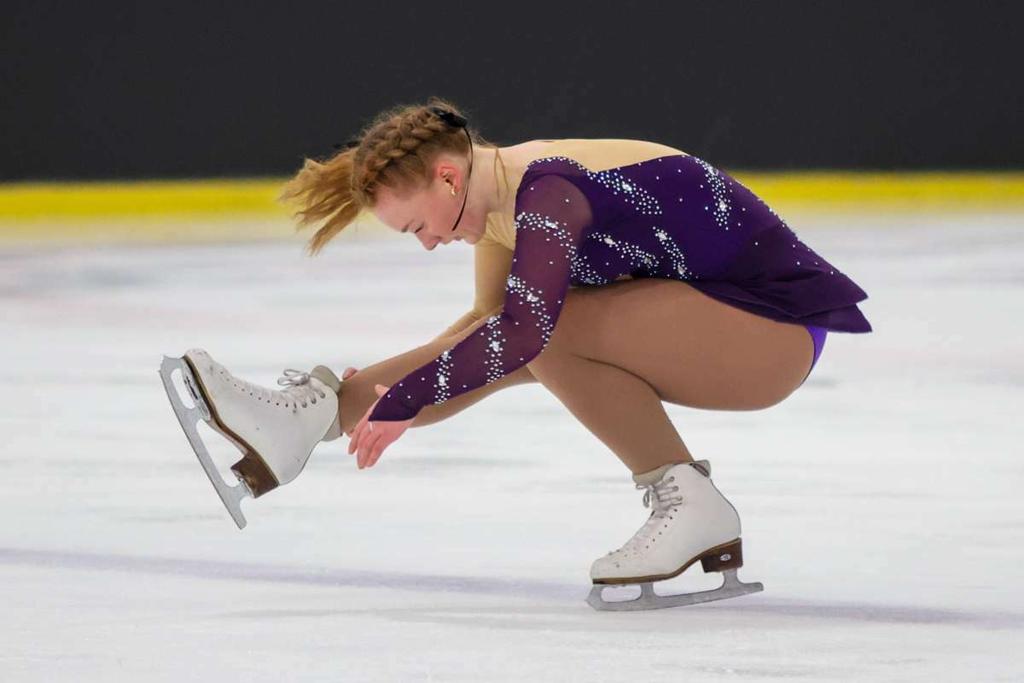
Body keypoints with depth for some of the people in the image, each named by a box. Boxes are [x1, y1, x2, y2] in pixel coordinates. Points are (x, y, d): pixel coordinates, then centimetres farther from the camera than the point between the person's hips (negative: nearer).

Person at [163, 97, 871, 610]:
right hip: (709, 317, 9)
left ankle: (692, 506, -16)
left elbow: (524, 331, -35)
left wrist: (403, 401, -26)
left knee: (544, 333, -23)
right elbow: (494, 325, 17)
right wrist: (376, 386, 9)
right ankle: (316, 412, 2)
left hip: (776, 327, -9)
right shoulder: (503, 197, 4)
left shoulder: (549, 189, -23)